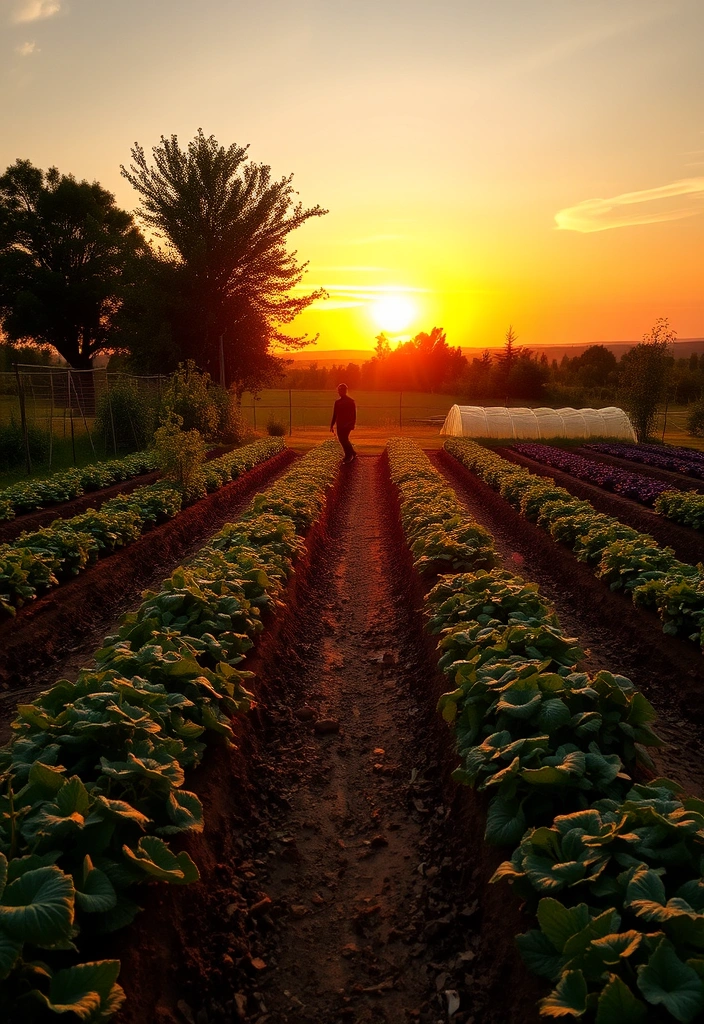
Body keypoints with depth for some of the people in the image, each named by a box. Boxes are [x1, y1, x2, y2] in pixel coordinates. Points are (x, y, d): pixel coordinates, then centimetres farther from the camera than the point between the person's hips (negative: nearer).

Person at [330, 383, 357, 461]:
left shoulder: (351, 401, -3)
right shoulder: (337, 402, 14)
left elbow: (354, 414, -5)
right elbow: (335, 414, 17)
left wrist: (352, 424, -14)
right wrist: (332, 425, 15)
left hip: (347, 424, -6)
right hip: (340, 425, 6)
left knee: (344, 439, -16)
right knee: (341, 439, 5)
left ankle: (349, 456, -4)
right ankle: (352, 453, 21)